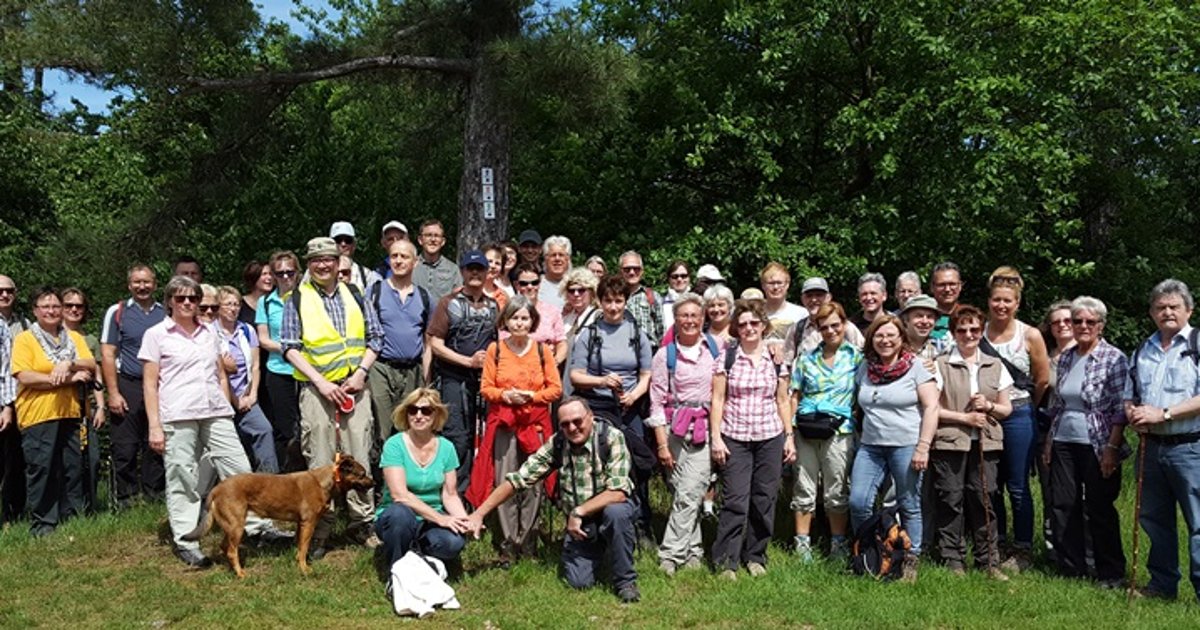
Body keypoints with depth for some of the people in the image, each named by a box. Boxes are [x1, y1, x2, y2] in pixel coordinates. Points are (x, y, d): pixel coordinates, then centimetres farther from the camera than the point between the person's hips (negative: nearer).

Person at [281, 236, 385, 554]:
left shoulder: (353, 295, 11)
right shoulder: (298, 299, 4)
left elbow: (375, 337, 11)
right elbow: (289, 346, -1)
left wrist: (361, 373, -4)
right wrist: (320, 382, -10)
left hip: (355, 386, 2)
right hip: (316, 387, -2)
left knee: (359, 458, 3)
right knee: (320, 462, -1)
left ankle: (362, 522, 14)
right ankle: (319, 530, 9)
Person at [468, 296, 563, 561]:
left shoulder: (542, 350, 4)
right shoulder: (495, 349, 4)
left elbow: (556, 389, 4)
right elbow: (485, 387, 5)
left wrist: (531, 396, -10)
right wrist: (504, 395, -13)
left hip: (536, 423, 0)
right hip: (503, 423, 0)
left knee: (533, 483, 1)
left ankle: (528, 539, 13)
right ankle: (509, 542, 9)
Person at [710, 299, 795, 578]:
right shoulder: (726, 357, 0)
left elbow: (783, 401, 11)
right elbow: (717, 399, -1)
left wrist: (789, 437, 7)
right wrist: (716, 437, -6)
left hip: (770, 438, 3)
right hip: (735, 439, -2)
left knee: (764, 500, 7)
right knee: (735, 500, -5)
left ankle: (755, 556, 22)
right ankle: (726, 560, 5)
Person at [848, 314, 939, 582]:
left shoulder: (915, 366, -3)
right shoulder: (865, 368, 10)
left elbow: (931, 407, -7)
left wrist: (923, 447, -13)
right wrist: (860, 436, 14)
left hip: (906, 446, -4)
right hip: (871, 446, 4)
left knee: (909, 507, 4)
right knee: (858, 502, -5)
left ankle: (910, 561, 18)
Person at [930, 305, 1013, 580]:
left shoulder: (995, 366, 13)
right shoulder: (941, 364, 2)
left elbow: (1007, 409, 15)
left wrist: (988, 406, -6)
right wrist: (965, 417, -11)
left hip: (985, 443, 3)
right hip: (949, 442, -3)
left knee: (983, 500, 3)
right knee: (951, 501, 0)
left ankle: (989, 561, 14)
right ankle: (953, 562, 10)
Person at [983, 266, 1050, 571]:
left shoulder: (1030, 336, -5)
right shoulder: (979, 333, 1)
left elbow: (1043, 380, 2)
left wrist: (1023, 406, 7)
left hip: (1018, 415, -3)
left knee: (1017, 486, 2)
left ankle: (1023, 550, 15)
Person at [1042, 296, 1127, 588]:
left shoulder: (1114, 359, -8)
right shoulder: (1065, 358, 9)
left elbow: (1120, 408, -10)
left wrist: (1111, 448, -16)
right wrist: (1049, 440, 11)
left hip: (1096, 446, -5)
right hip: (1064, 444, 5)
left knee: (1100, 510, 4)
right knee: (1063, 506, 7)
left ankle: (1111, 575, 19)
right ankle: (1071, 570, 20)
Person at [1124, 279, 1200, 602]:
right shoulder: (1142, 351, 16)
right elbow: (1129, 396, 20)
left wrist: (1162, 413, -18)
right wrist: (1133, 414, -1)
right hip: (1151, 446, 6)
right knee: (1154, 518, 14)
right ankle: (1163, 584, 26)